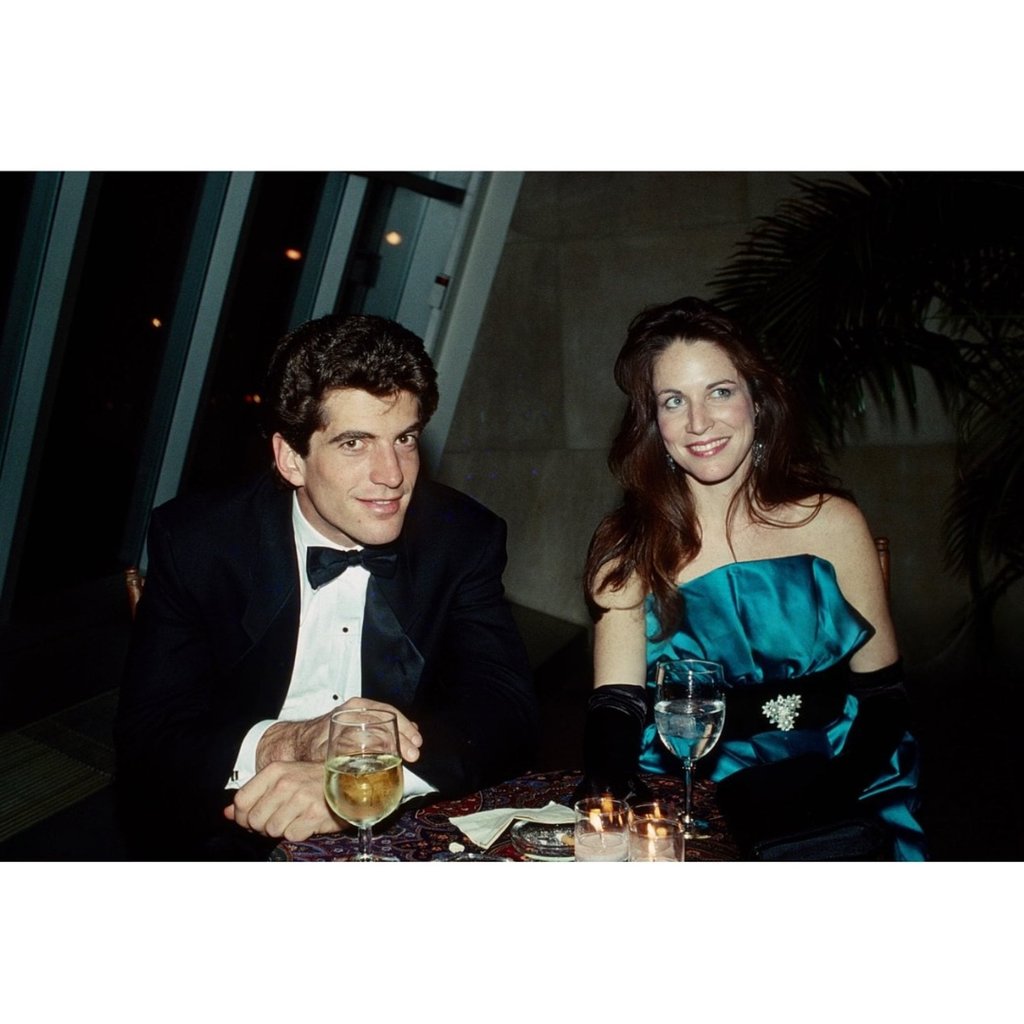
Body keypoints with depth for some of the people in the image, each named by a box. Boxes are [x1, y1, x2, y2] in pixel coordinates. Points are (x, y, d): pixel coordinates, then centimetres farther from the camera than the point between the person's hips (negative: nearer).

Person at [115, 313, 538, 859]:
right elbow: (146, 739, -9)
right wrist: (283, 744, -29)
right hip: (231, 844, 0)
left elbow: (509, 711, -12)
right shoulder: (196, 541, -7)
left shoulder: (465, 540, -5)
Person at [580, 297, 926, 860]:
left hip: (825, 822, 0)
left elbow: (881, 698, 4)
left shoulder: (831, 523, 1)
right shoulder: (629, 546, 1)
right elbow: (614, 715, -3)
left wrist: (821, 807, -12)